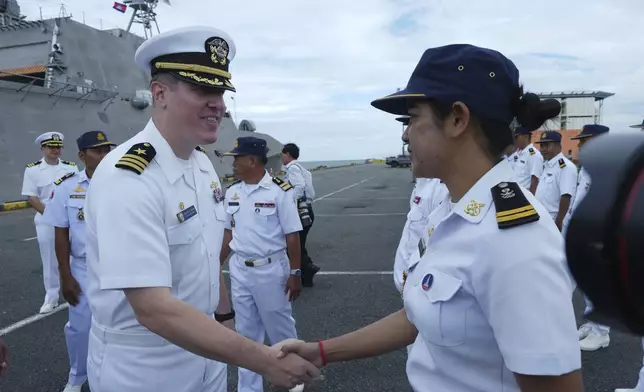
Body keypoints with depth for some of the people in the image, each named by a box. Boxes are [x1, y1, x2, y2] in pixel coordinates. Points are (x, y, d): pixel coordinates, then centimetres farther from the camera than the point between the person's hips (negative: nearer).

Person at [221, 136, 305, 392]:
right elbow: (228, 231, 11)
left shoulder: (279, 191, -14)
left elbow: (292, 235, -11)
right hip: (239, 269, 5)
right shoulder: (232, 192, 3)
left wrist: (295, 273, -12)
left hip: (271, 269, -5)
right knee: (246, 331, 16)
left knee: (280, 327, 12)